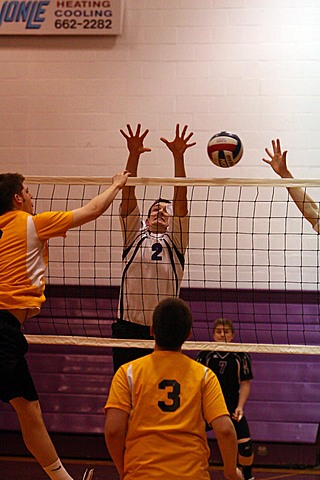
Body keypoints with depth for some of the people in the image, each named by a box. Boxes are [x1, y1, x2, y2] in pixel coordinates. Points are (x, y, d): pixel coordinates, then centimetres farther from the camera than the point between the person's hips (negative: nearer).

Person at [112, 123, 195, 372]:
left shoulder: (175, 240, 11)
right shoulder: (135, 235, 14)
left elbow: (180, 198, -1)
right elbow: (128, 195, 3)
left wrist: (178, 157, -12)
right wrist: (133, 155, -10)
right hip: (128, 327, 1)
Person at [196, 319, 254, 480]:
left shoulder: (241, 356, 0)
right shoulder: (205, 355, -1)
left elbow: (245, 384, 1)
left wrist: (240, 407, -11)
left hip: (232, 409, 0)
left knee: (245, 444, -9)